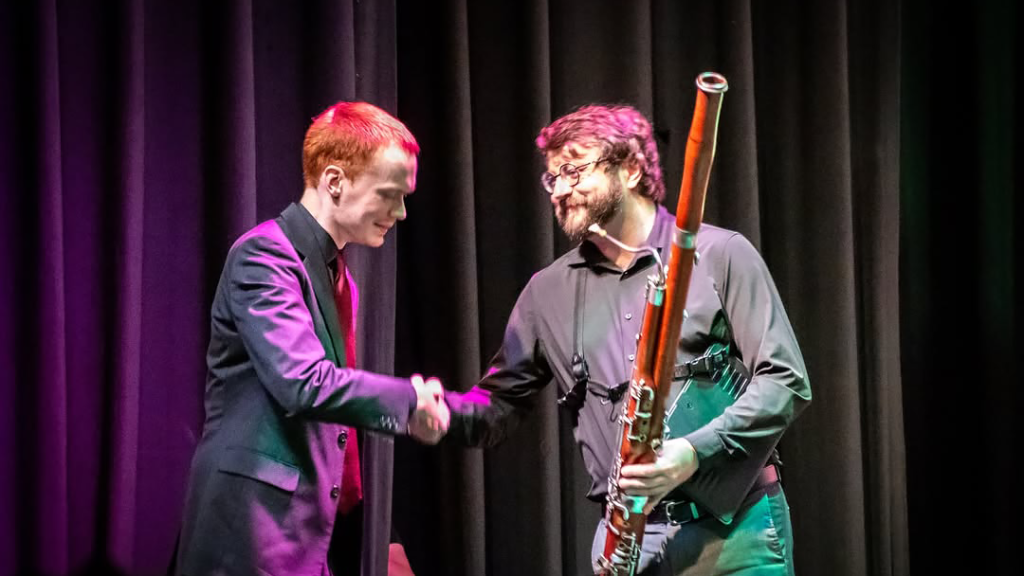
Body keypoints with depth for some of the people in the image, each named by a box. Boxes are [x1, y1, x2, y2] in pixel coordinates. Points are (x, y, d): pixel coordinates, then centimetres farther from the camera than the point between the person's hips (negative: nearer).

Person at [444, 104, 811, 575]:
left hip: (735, 532, -3)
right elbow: (496, 409, 13)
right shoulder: (548, 293, 12)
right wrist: (435, 405, -9)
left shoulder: (721, 255, -1)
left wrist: (696, 451, -19)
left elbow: (786, 381, -5)